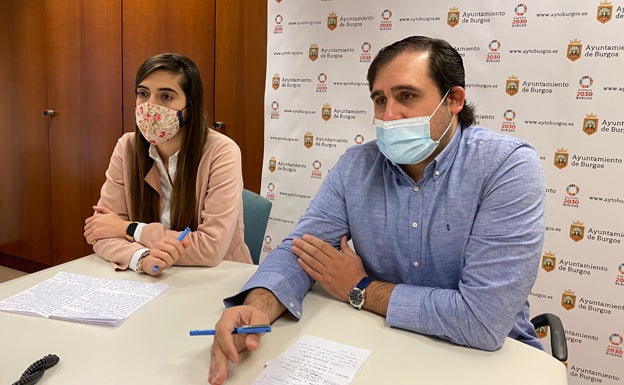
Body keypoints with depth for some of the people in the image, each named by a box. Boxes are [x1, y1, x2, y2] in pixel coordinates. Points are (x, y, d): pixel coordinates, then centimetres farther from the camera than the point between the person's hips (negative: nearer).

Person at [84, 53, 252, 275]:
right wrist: (142, 258, -25)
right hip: (153, 281, 3)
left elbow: (211, 248, -21)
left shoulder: (221, 152, -15)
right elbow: (102, 235, -5)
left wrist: (129, 229, -14)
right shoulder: (127, 148, -3)